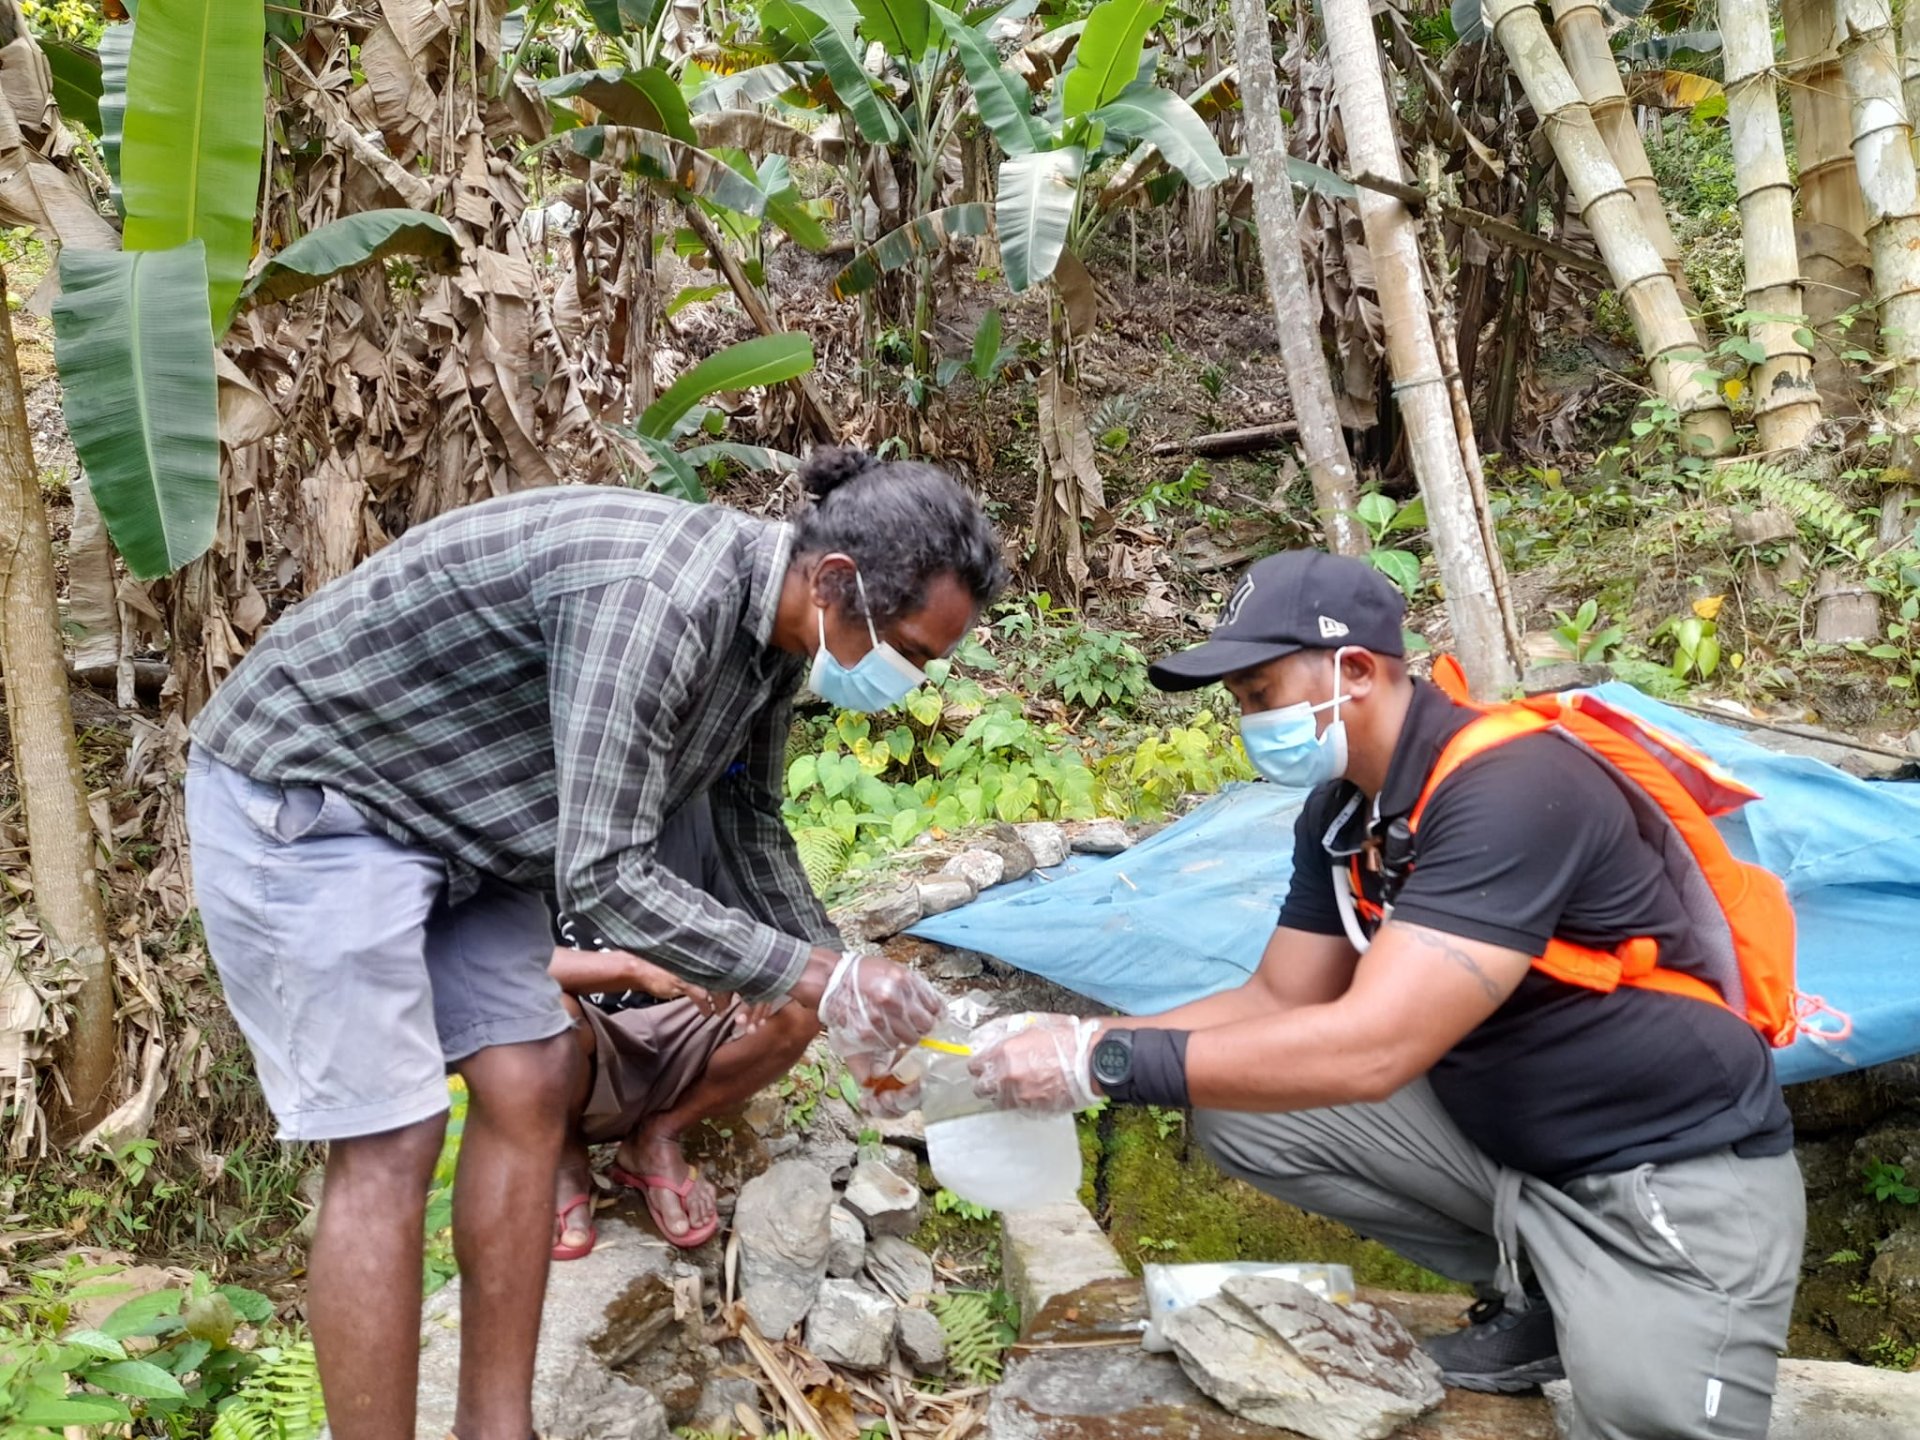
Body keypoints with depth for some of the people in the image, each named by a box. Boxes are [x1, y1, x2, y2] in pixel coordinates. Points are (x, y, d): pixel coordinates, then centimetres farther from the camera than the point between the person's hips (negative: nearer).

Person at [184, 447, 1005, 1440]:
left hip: (451, 811, 9)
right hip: (301, 799, -8)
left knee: (529, 1090, 4)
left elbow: (751, 827, 10)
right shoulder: (653, 598, -34)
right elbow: (603, 878, -33)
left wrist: (850, 999, 7)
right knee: (390, 1142, -9)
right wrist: (822, 978, -26)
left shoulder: (773, 626, -3)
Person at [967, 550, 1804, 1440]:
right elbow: (1278, 1001, 5)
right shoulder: (1342, 808, 0)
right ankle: (1534, 1294, 9)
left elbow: (1371, 1050, -34)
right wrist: (1076, 1042, -9)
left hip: (1675, 1171, -8)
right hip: (1497, 1130, 8)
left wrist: (1106, 1064, -30)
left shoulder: (1511, 790, -27)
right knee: (1236, 1112, -4)